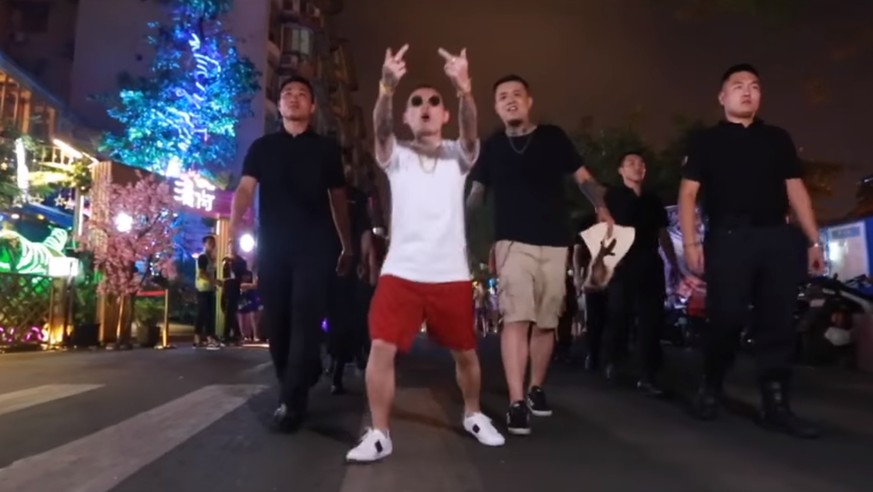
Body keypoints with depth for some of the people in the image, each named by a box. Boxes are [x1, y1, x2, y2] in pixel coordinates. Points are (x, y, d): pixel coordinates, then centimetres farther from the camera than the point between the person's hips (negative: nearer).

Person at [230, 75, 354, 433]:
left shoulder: (326, 148, 11)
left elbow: (338, 199, 14)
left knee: (305, 318, -10)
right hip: (272, 244, 2)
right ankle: (294, 386, 21)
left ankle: (292, 400, -8)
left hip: (314, 244, -2)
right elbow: (245, 188, 0)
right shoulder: (262, 147, 13)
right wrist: (235, 221, -20)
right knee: (276, 320, 4)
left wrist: (347, 246, 12)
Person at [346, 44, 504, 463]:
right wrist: (387, 87, -36)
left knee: (465, 352, 13)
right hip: (401, 272, 0)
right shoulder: (396, 156, 5)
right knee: (381, 349, -10)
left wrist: (464, 88, -36)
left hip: (451, 274, 1)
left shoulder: (458, 155, 6)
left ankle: (473, 415, 37)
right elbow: (380, 129, -16)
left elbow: (471, 129, -16)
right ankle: (379, 434, 5)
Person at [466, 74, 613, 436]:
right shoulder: (491, 147, 9)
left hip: (555, 243, 2)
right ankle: (517, 403, -14)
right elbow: (475, 193, 13)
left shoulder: (553, 137, 8)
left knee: (546, 322, 9)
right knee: (517, 318, -15)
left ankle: (536, 389, 27)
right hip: (513, 242, -1)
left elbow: (583, 178, 9)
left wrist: (602, 209, -7)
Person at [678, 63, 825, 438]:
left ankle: (776, 406, 6)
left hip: (775, 238, 4)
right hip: (728, 238, -3)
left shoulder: (778, 138, 19)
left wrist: (814, 240, 8)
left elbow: (795, 189, 16)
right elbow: (688, 193, 2)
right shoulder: (707, 141, 10)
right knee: (726, 318, -7)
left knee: (778, 322, 0)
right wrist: (690, 242, -10)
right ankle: (710, 390, 13)